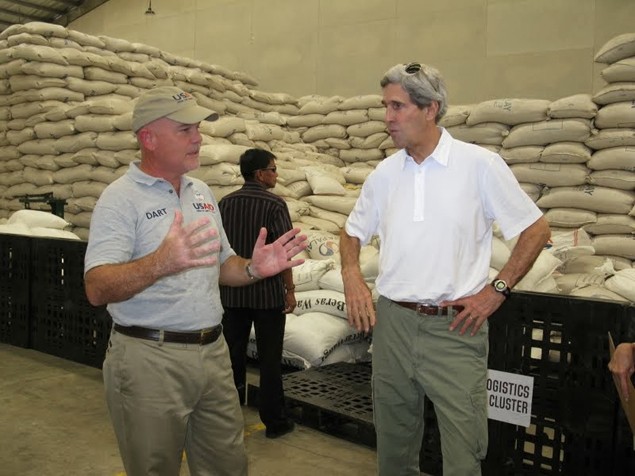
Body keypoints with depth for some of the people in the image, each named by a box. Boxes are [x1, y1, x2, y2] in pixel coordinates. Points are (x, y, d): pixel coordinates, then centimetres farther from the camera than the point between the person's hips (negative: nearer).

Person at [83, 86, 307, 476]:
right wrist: (160, 263, -39)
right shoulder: (121, 198, -10)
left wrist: (254, 269, -3)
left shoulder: (202, 193, 11)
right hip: (150, 358, -6)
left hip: (214, 352, 6)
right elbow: (97, 288, -21)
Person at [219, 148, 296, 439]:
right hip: (268, 294, -4)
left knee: (233, 355, 13)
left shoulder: (224, 204, 5)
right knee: (269, 359, 5)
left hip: (231, 293, 5)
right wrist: (290, 289, -5)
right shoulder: (274, 204, -11)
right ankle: (274, 421, 14)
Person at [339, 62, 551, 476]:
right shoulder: (385, 172, 5)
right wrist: (352, 277, 1)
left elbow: (536, 229, 0)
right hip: (392, 321, 4)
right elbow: (353, 232, 18)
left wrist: (497, 289, -7)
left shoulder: (480, 164, -6)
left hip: (455, 327, -3)